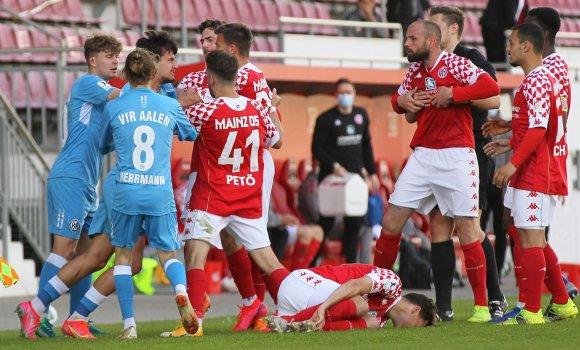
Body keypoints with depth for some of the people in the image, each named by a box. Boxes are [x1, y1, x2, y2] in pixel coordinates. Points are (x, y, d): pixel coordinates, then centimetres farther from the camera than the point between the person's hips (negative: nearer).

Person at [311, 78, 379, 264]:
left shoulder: (361, 115, 10)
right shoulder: (326, 119, -7)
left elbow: (367, 146, 17)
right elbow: (317, 149, -8)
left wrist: (372, 173, 13)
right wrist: (334, 166, -21)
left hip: (355, 175, 5)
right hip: (331, 177, -5)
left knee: (355, 222, 2)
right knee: (326, 222, -4)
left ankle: (351, 263, 8)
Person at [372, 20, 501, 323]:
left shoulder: (455, 64, -9)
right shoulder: (415, 70, 12)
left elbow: (491, 87, -22)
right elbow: (399, 99, 28)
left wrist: (451, 94, -20)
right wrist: (401, 101, 5)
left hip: (456, 157, -6)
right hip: (422, 156, 6)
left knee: (466, 229, -5)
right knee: (391, 221, 2)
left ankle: (481, 306, 2)